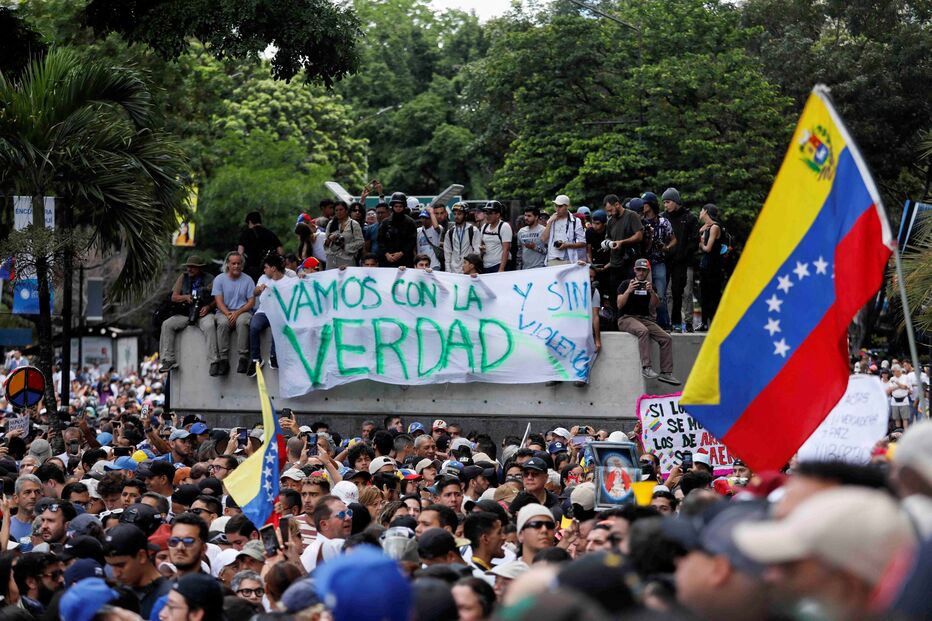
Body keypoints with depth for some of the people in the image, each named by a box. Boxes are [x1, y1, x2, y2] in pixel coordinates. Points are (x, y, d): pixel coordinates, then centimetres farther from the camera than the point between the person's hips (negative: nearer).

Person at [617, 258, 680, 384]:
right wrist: (629, 290, -20)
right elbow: (619, 305, -7)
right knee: (643, 331, -37)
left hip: (645, 319, 5)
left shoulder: (649, 285, 16)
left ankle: (666, 373, -13)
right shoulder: (626, 284, 4)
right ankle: (646, 367, -42)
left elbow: (655, 305, -1)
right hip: (626, 318, -5)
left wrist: (651, 292, -20)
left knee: (666, 338, -14)